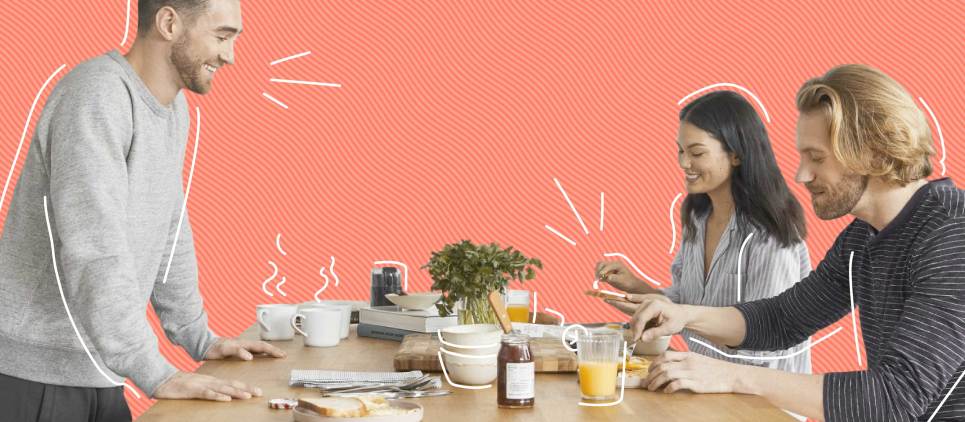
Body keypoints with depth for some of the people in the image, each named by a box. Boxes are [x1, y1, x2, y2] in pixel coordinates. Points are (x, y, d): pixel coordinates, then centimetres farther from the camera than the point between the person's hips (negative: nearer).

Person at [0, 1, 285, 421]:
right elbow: (93, 251, -27)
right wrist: (157, 374, -25)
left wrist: (200, 340, 15)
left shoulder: (173, 107, 7)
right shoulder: (96, 96, -20)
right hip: (34, 374, -8)